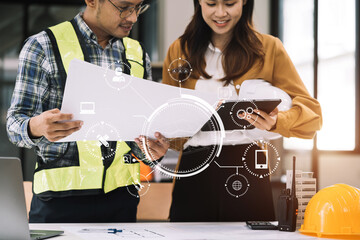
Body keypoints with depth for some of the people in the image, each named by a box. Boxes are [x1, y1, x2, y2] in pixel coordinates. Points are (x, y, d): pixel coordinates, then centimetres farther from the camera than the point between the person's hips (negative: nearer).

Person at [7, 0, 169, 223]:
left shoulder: (138, 55, 12)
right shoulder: (43, 47, -1)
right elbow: (16, 123, -5)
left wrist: (152, 149, -6)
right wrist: (37, 127, -29)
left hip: (121, 195, 4)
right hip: (62, 195, -4)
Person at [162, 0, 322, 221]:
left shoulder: (268, 48, 6)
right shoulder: (179, 51, 13)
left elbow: (311, 113, 4)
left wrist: (275, 122, -17)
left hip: (247, 172, -1)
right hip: (193, 173, 2)